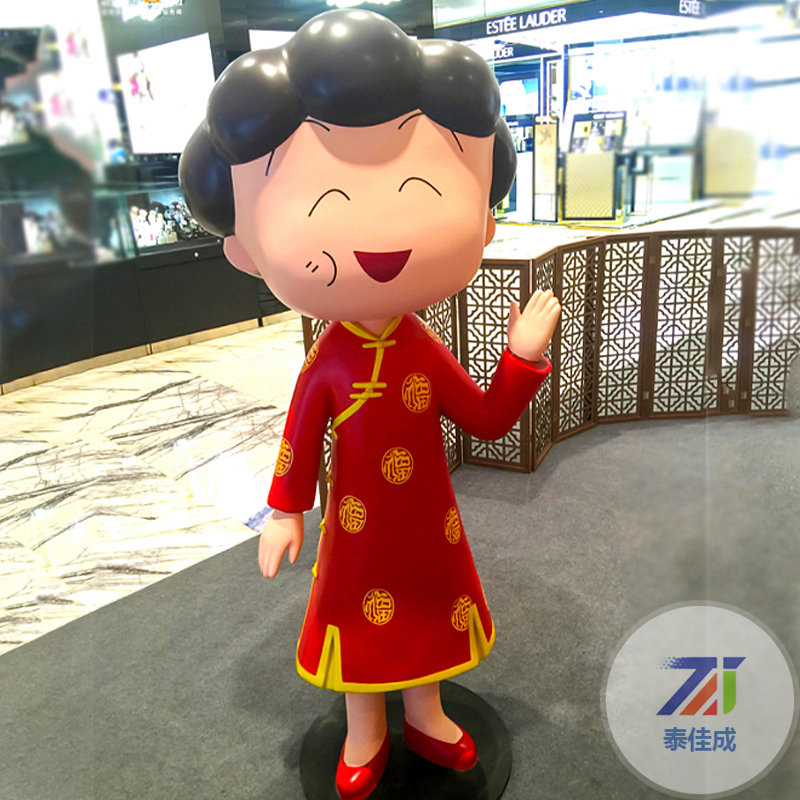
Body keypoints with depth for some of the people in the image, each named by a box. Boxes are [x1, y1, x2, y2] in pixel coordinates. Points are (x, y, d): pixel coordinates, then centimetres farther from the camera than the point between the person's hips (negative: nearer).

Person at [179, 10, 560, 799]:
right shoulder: (325, 364, -19)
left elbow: (489, 418, -6)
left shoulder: (426, 351, -13)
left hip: (425, 514, 3)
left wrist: (522, 356, -14)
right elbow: (301, 438, -7)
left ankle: (424, 714, 47)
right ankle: (365, 733, 41)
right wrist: (283, 512, -4)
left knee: (425, 599, 19)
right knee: (360, 610, 15)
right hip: (356, 522, -2)